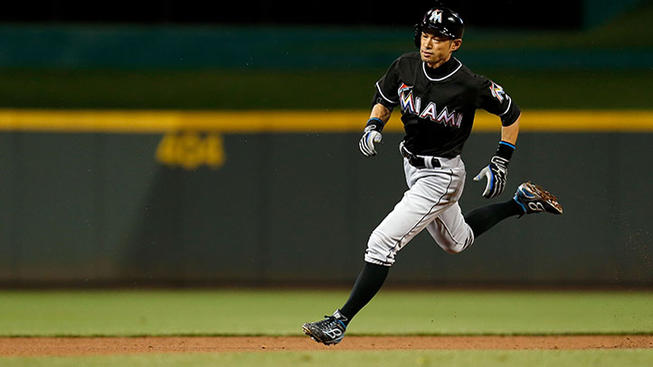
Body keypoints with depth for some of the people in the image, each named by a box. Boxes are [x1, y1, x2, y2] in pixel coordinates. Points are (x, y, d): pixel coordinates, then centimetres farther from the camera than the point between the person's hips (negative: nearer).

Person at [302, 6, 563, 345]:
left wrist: (501, 163, -9)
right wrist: (373, 127, -9)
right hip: (412, 166, 8)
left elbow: (511, 113, -7)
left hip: (441, 177, -8)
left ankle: (340, 322, -13)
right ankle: (522, 202, 45)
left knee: (382, 243, -17)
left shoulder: (470, 85, -23)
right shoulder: (405, 66, -8)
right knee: (456, 241, 29)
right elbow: (383, 100, 11)